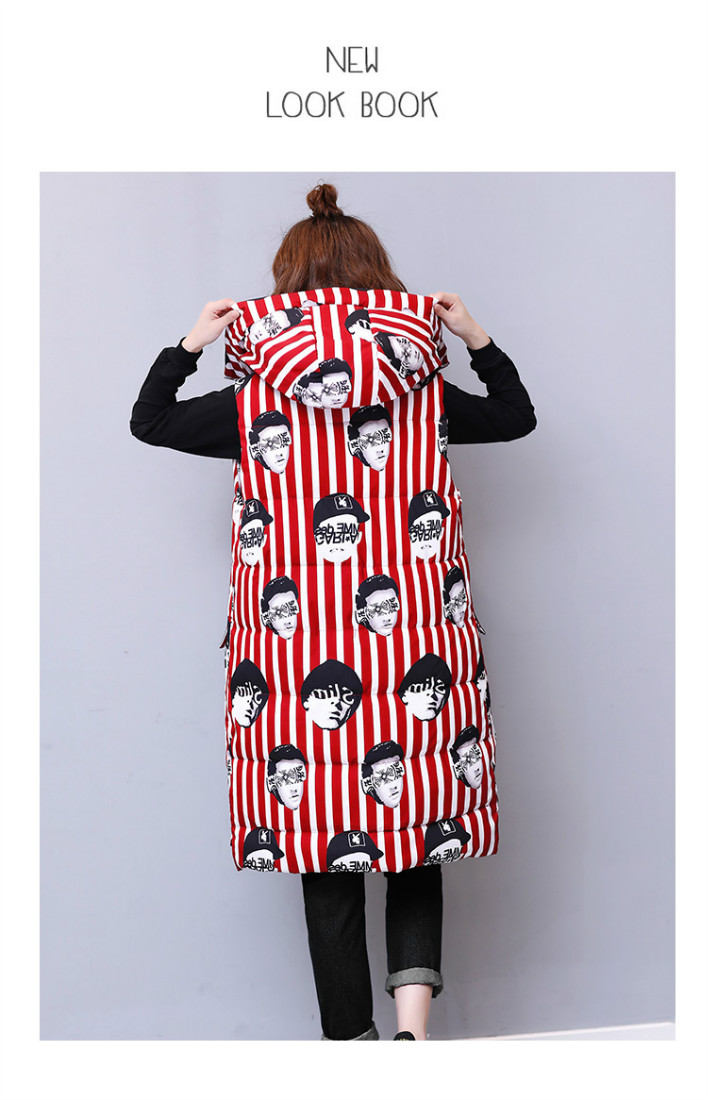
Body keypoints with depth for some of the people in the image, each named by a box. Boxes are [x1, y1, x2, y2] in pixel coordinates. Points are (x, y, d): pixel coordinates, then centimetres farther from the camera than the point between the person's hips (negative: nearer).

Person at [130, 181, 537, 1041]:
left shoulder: (260, 405, -4)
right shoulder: (428, 396, 1)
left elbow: (149, 420, 9)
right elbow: (517, 415, 20)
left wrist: (191, 341, 17)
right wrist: (476, 338, 25)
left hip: (300, 661, -1)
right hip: (417, 653, 2)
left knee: (327, 855, 7)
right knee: (415, 820, 12)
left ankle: (351, 1032, 17)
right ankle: (413, 1010, -2)